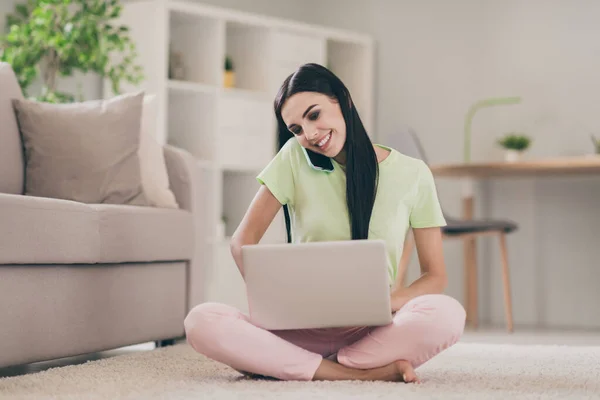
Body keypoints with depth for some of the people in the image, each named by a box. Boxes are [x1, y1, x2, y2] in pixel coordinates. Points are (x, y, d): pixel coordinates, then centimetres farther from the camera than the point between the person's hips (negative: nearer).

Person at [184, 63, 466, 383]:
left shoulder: (413, 174, 2)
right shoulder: (295, 157, 4)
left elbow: (435, 276, 2)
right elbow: (243, 241, 3)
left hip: (371, 329, -1)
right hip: (302, 326, 1)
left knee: (448, 314, -34)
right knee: (201, 321, -28)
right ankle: (362, 373, -25)